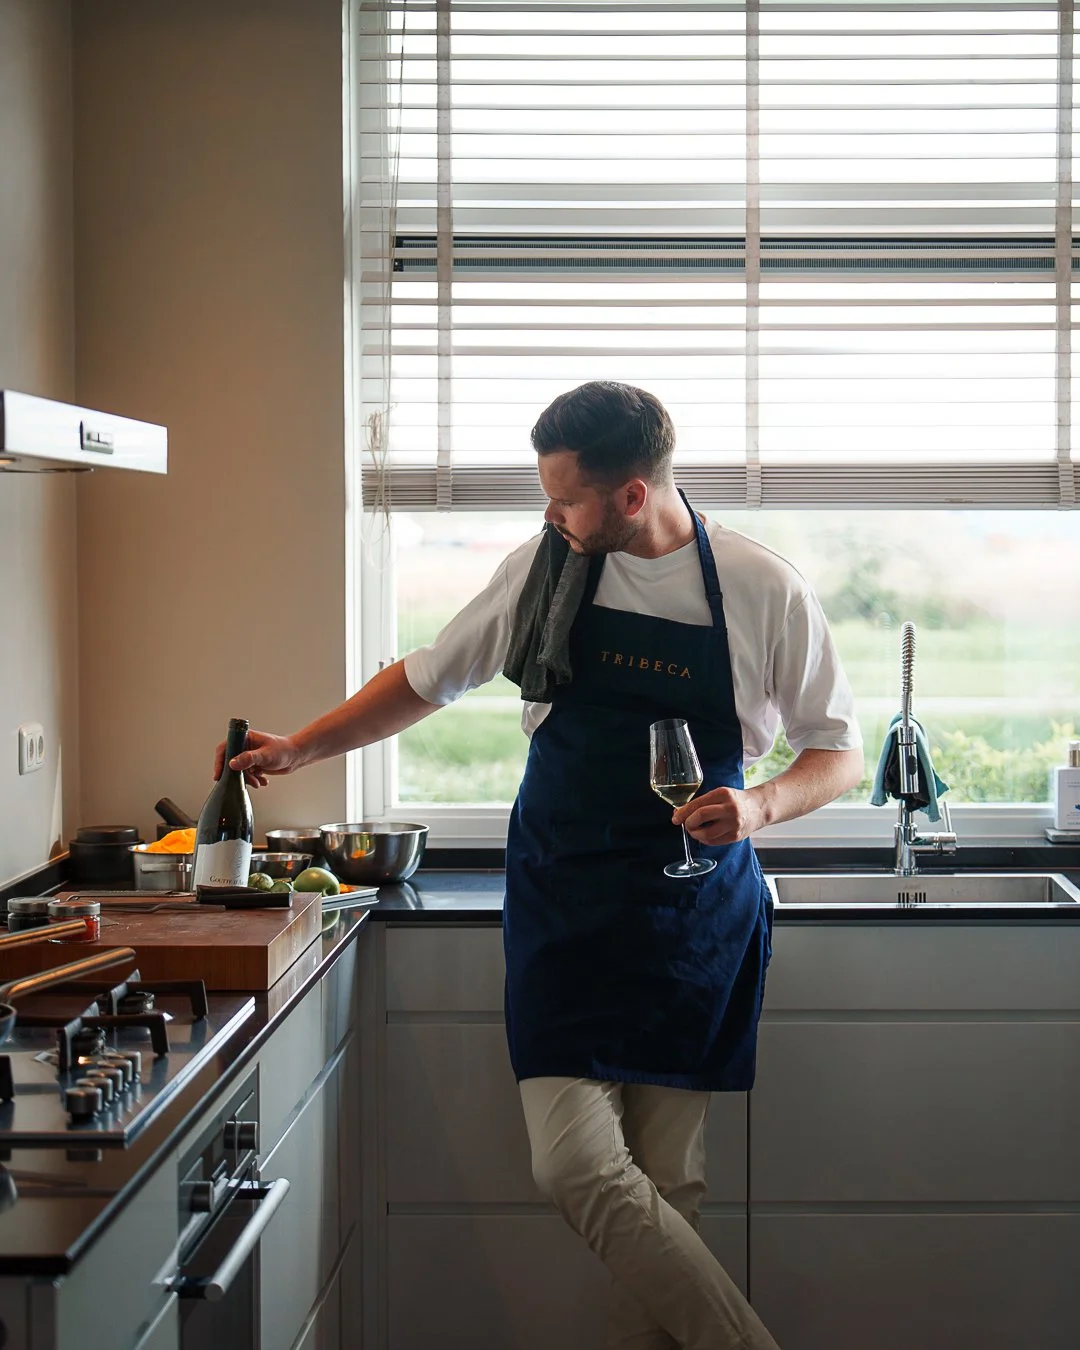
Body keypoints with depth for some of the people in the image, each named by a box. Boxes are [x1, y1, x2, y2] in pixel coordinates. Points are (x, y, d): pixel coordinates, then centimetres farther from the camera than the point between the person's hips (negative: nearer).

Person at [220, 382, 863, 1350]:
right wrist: (299, 750, 19)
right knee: (577, 1163, -12)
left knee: (666, 1180, -1)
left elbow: (840, 756, 2)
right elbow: (427, 681, 17)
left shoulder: (764, 592, -5)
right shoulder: (543, 568, 3)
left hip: (697, 915, -1)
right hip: (563, 907, 1)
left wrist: (761, 805, -17)